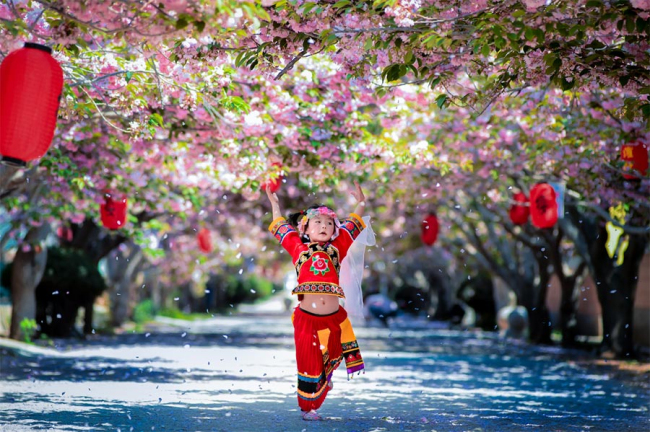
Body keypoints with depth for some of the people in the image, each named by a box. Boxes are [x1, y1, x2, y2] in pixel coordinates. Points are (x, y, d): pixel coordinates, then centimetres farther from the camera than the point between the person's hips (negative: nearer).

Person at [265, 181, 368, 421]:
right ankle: (307, 407, 16)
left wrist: (361, 203, 26)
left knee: (329, 363, 13)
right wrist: (274, 204, 32)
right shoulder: (298, 248, 9)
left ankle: (314, 404, 33)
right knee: (308, 363, 2)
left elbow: (352, 224, 24)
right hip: (307, 318, -2)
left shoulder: (337, 248, 12)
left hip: (334, 319, 2)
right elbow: (280, 226, 23)